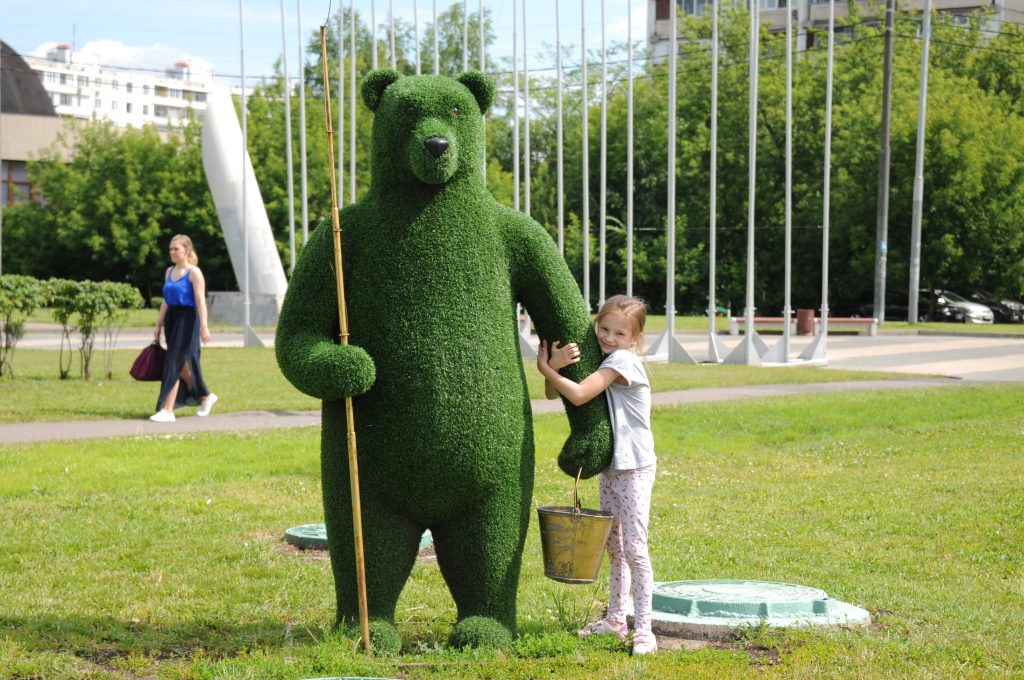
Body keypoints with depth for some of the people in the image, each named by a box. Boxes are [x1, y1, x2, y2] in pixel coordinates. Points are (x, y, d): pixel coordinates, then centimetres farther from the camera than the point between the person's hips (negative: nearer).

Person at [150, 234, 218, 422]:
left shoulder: (194, 273, -7)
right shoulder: (169, 272, 14)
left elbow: (200, 301, -15)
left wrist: (203, 326, -23)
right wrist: (159, 325, 17)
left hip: (187, 320, -8)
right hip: (171, 319, 8)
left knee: (174, 363, -11)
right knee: (182, 364, 12)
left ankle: (167, 410, -11)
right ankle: (206, 396, 31)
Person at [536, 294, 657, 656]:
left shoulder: (623, 360, -16)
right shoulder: (599, 362, 10)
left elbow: (578, 395, -26)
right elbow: (553, 394, 3)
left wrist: (546, 367, -13)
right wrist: (555, 366, -17)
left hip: (635, 467, -9)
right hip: (609, 467, 9)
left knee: (634, 547, -11)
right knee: (614, 546, 16)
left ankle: (643, 629, -10)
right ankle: (615, 619, 27)